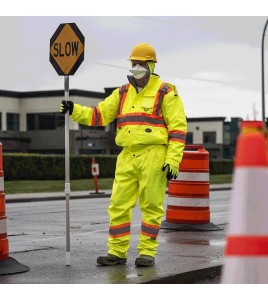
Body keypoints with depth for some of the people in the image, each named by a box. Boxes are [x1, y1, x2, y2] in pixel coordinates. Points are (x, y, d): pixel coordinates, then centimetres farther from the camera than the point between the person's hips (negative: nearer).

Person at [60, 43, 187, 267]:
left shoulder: (165, 92, 0)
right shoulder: (123, 93, 17)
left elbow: (178, 128, -4)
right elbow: (99, 114, 16)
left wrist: (173, 160, -12)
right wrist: (74, 110, 0)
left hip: (154, 156, -5)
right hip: (127, 157, 5)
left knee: (151, 206, 0)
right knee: (119, 205, 4)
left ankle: (147, 252, 9)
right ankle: (117, 252, 13)